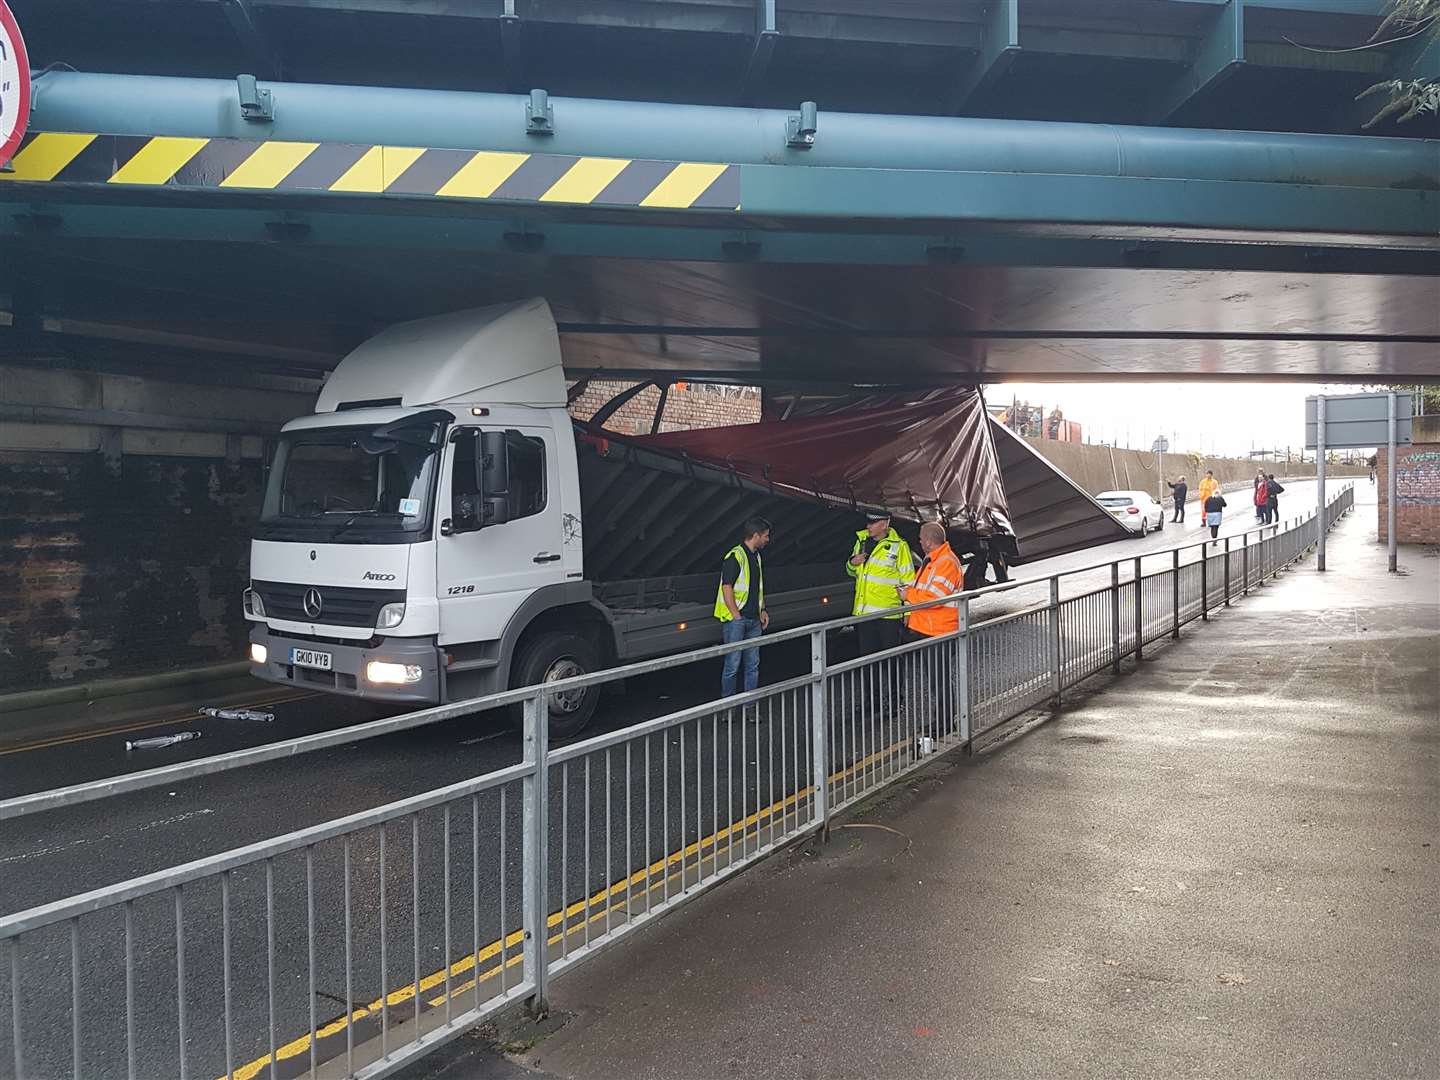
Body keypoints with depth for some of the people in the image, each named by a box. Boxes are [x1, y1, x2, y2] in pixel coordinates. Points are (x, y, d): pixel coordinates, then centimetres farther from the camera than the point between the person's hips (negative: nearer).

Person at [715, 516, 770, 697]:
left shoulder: (757, 557, 15)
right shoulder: (735, 557, -13)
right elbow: (727, 588, -16)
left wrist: (762, 610, 16)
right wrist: (736, 616, -17)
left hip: (753, 620, 8)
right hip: (736, 619, -8)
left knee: (753, 664, 10)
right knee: (733, 663, -4)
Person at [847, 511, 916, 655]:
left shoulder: (898, 546, -5)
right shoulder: (862, 541, 11)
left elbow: (908, 580, -3)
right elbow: (852, 572, 24)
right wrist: (852, 563, 0)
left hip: (887, 612, -5)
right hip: (863, 611, 5)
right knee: (867, 654, 11)